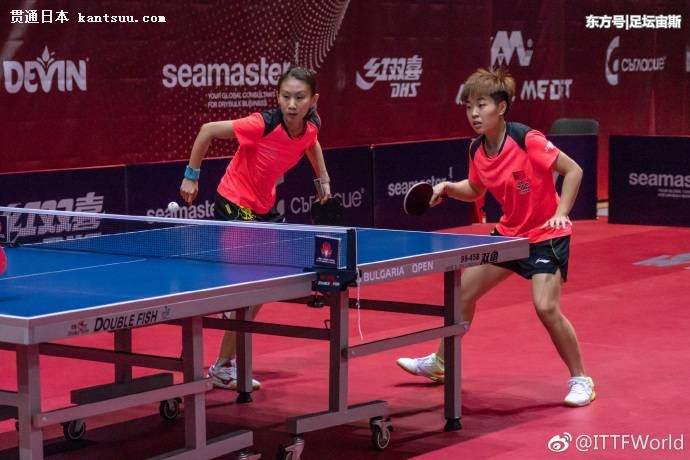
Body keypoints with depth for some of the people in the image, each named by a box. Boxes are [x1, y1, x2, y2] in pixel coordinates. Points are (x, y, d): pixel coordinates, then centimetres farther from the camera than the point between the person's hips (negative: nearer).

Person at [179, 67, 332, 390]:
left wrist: (323, 179, 16)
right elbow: (208, 130, -19)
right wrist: (191, 176, -15)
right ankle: (222, 368, -3)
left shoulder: (311, 126, -9)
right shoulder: (263, 125, -29)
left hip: (264, 206, 8)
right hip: (233, 205, -8)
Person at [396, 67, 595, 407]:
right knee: (464, 290, 13)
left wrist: (561, 213, -27)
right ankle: (439, 363, 33)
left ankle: (580, 380, -3)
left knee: (546, 307, -21)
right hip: (508, 232, 8)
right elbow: (475, 190, 15)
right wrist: (448, 188, -4)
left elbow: (573, 170, -18)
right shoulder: (477, 150, -3)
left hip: (546, 235, -8)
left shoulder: (527, 139, -24)